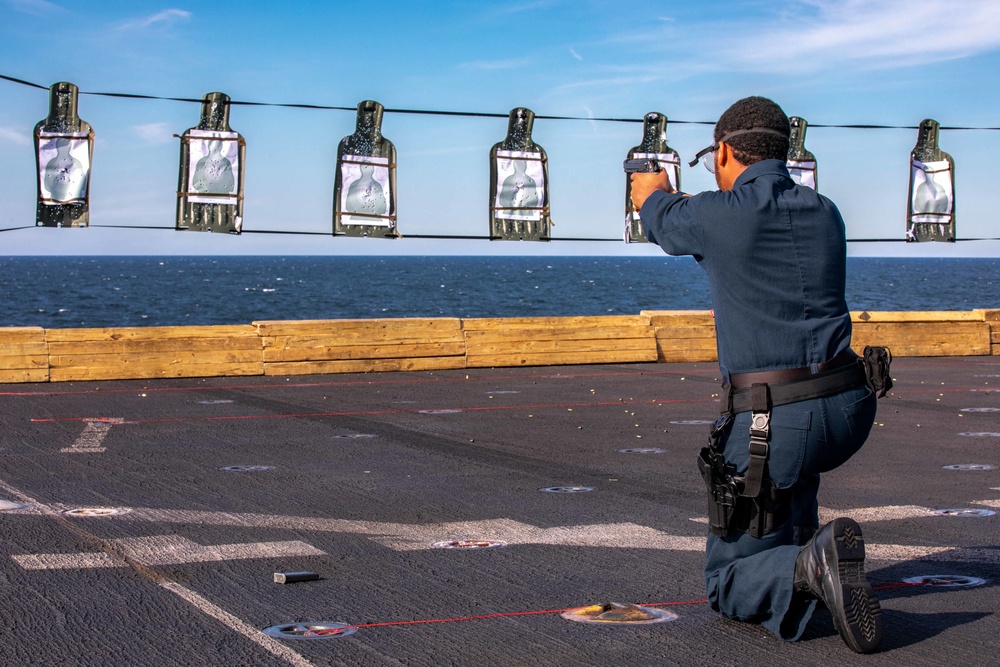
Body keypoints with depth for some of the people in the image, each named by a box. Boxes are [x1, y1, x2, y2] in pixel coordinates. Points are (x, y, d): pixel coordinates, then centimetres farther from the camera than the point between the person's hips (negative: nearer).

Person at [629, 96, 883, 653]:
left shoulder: (714, 216, -6)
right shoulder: (826, 214, 10)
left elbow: (663, 221, 19)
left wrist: (654, 192, 46)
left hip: (774, 426, -6)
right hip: (849, 410, 6)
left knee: (728, 584, 7)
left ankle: (807, 571, -23)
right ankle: (798, 550, 34)